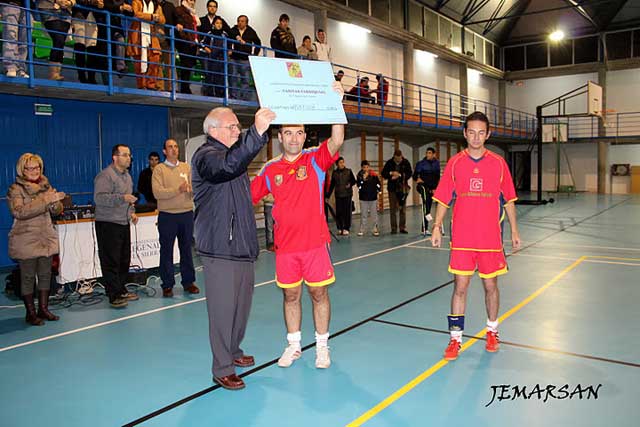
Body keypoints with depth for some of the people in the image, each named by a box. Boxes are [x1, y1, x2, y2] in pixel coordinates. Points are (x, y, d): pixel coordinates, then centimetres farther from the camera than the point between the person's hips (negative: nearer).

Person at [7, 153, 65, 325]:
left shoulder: (46, 186, 8)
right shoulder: (15, 189, -7)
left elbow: (57, 211, 9)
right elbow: (19, 211, -23)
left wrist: (56, 201, -15)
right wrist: (45, 200, -30)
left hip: (46, 238, 5)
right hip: (26, 240, -5)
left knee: (45, 275, 10)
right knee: (28, 277, 2)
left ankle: (43, 308, 22)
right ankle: (30, 313, 12)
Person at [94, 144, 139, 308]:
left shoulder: (126, 175, 17)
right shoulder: (105, 175, -13)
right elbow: (99, 198, -24)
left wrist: (131, 211, 16)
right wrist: (122, 198, -31)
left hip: (124, 223, 9)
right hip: (108, 225, -9)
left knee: (124, 260, 13)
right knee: (111, 262, -5)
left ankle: (121, 290, 24)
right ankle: (114, 296, -1)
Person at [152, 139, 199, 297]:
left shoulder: (187, 167, 12)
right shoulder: (159, 169, -1)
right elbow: (157, 192, -14)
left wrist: (191, 189, -16)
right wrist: (178, 190, -20)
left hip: (187, 214, 3)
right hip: (167, 215, -3)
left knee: (186, 249, 10)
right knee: (166, 250, 4)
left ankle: (188, 281, 20)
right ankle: (167, 284, 13)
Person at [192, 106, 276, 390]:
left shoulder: (232, 152, 20)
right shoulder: (206, 156, -12)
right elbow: (229, 165, -37)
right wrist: (257, 132, -46)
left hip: (242, 247, 9)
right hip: (219, 249, -9)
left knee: (242, 305, 17)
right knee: (223, 309, -4)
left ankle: (233, 352, 33)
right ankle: (222, 369, 7)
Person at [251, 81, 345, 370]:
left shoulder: (315, 160, -3)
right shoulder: (270, 169, 5)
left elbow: (337, 140, -20)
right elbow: (247, 197, 13)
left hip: (314, 242, -2)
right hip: (285, 245, 2)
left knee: (319, 293, 6)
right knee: (290, 295, 12)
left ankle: (322, 346, 23)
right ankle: (293, 346, 29)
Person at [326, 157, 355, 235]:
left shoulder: (348, 171, 2)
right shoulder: (334, 173, 7)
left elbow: (354, 181, 8)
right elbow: (332, 185, 12)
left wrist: (350, 184, -14)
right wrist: (328, 195, 9)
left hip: (347, 195, -2)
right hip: (338, 195, 2)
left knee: (347, 212, -2)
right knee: (338, 212, 1)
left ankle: (346, 229, 7)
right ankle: (340, 228, 12)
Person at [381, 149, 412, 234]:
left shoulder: (406, 162, -1)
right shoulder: (389, 163, 0)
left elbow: (409, 174, -5)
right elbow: (383, 173, 1)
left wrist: (399, 175, -17)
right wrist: (391, 173, -17)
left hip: (403, 188, 0)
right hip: (392, 188, 0)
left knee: (403, 208, 4)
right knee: (393, 209, 2)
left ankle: (402, 227, 11)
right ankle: (393, 228, 7)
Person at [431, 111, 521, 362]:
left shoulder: (498, 163, 2)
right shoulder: (454, 163, 1)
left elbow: (508, 200, 8)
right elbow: (444, 199, 4)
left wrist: (514, 230, 6)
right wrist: (437, 226, -3)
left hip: (491, 238, 1)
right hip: (461, 239, 0)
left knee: (490, 286, 11)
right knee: (460, 287, 0)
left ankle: (492, 331, 32)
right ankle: (455, 338, 11)